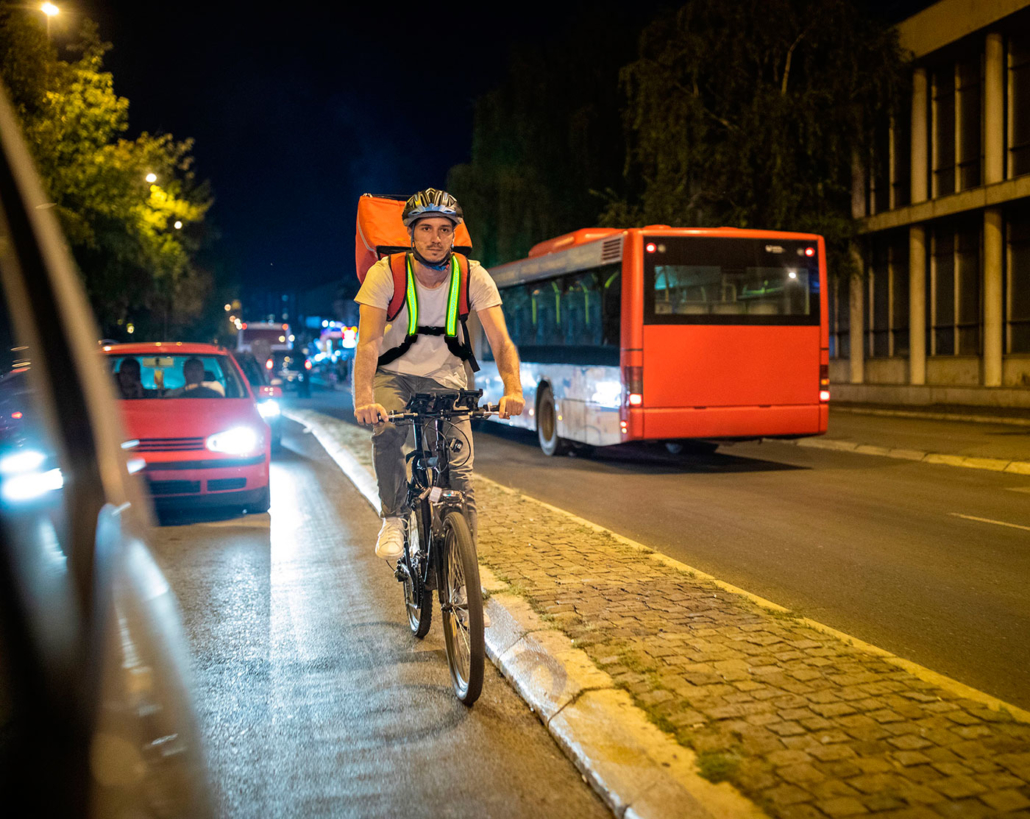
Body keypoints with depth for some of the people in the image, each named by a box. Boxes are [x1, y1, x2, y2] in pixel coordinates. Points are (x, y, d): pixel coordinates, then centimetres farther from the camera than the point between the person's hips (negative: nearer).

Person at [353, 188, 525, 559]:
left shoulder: (474, 277, -15)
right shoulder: (385, 274, -19)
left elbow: (501, 340, -21)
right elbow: (369, 341, -28)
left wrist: (513, 389, -40)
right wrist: (363, 398, -45)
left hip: (445, 376, 1)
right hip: (394, 374, -1)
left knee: (460, 470, -12)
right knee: (386, 431, -32)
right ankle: (393, 520, -12)